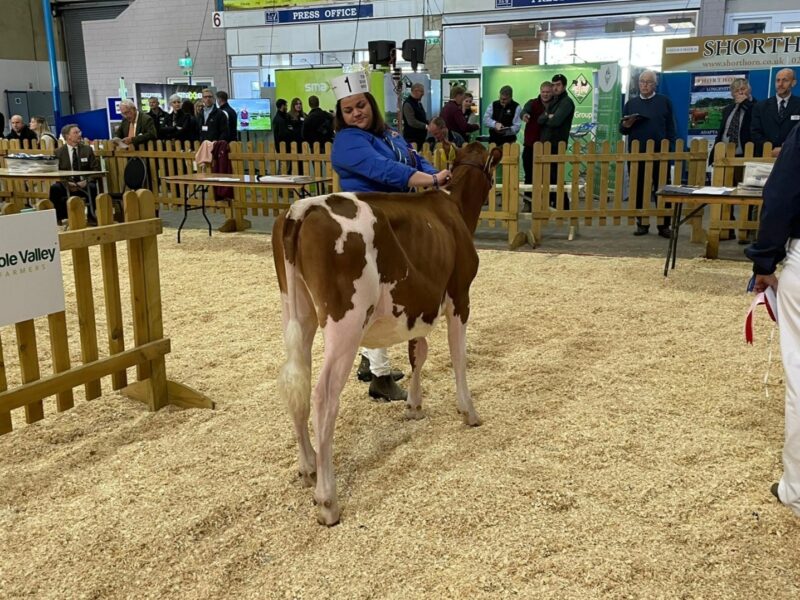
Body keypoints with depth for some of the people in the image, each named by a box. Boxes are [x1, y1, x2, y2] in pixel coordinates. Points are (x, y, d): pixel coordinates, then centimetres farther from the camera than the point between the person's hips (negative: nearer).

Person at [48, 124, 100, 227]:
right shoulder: (58, 153, 5)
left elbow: (95, 169, 3)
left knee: (93, 187, -32)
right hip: (66, 185, 0)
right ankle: (58, 218, -14)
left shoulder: (87, 149, 9)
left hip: (84, 185, 0)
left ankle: (91, 217, -15)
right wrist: (67, 183, -19)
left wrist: (86, 181, -14)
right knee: (54, 188, -30)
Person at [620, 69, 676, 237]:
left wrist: (669, 150, -5)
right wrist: (627, 124, -12)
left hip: (659, 153, -2)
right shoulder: (631, 103, 11)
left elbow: (671, 129, 3)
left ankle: (664, 225, 4)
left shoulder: (664, 102, 5)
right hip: (636, 153, 2)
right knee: (638, 189, 5)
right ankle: (641, 224, 14)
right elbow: (622, 129, 11)